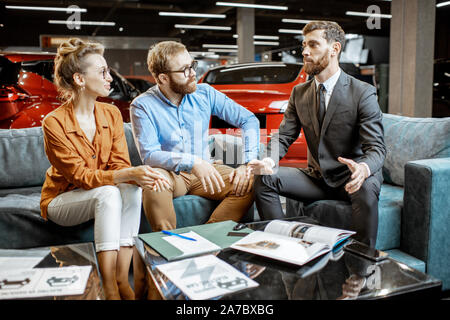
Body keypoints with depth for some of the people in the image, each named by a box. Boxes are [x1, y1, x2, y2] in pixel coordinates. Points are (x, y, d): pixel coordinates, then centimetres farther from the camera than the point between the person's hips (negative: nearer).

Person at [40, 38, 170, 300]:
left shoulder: (112, 114, -2)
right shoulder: (55, 123, -18)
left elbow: (120, 164, -5)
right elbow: (81, 176, -22)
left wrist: (139, 177, -29)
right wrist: (128, 174, -37)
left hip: (104, 194, 4)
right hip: (62, 199, -4)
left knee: (132, 189, -28)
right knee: (108, 193, -34)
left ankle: (122, 280, -26)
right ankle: (110, 289, -31)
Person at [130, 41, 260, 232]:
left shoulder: (205, 93, 1)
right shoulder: (142, 106, -9)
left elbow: (249, 120, 3)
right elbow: (149, 155, -19)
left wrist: (248, 164, -11)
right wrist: (192, 162, -33)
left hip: (205, 171, 3)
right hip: (170, 173, -3)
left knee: (250, 184, -21)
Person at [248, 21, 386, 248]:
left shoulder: (363, 93, -10)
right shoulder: (299, 93, 6)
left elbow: (376, 148, -15)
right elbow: (283, 136, 2)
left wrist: (363, 169, -40)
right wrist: (270, 161, -22)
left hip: (350, 178, -4)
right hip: (316, 177, 4)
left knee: (367, 189, -37)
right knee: (264, 180, -15)